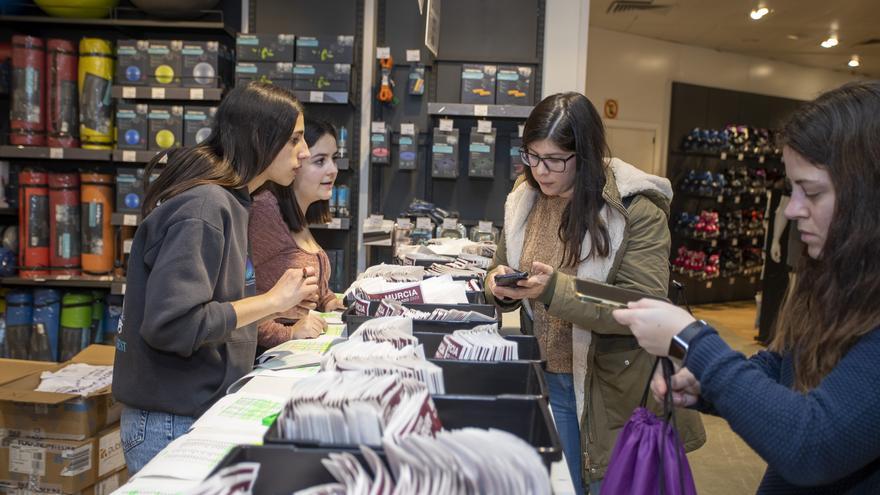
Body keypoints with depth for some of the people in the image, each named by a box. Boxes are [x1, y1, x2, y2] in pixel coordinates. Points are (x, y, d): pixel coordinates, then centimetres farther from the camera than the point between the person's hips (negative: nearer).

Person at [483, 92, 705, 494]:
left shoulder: (637, 209, -17)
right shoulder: (525, 200, 1)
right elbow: (500, 272, 10)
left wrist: (556, 289, -34)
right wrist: (498, 284, -15)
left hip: (612, 387, -4)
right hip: (547, 378, 5)